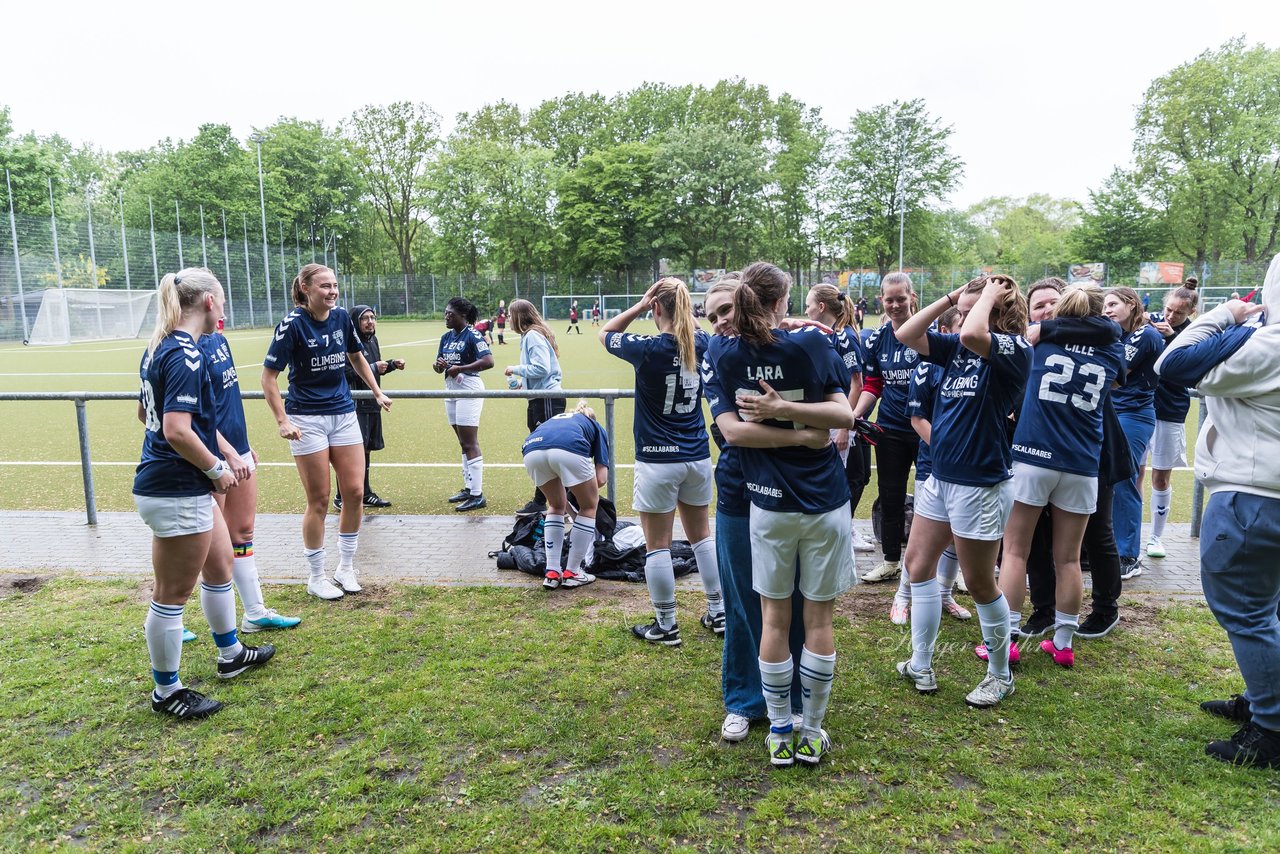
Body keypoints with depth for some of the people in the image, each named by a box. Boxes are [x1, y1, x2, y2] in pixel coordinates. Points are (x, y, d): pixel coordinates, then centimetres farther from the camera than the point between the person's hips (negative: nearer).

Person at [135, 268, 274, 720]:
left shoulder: (159, 347, 9)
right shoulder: (186, 355, -21)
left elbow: (146, 413, 21)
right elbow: (177, 430, -29)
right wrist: (217, 468, -14)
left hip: (187, 488, 10)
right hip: (177, 492, -10)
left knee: (221, 565, 23)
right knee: (172, 594, 5)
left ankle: (231, 654, 41)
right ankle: (166, 692, 22)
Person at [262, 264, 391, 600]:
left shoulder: (342, 317, 1)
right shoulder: (293, 324, -13)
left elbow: (357, 358, 19)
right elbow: (268, 377, -10)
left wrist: (378, 393, 20)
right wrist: (282, 421, -16)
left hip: (344, 413, 5)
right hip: (307, 419, -5)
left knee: (354, 491, 3)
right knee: (319, 500, 0)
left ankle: (346, 568, 21)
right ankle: (316, 577, 17)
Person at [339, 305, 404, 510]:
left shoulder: (372, 340, 14)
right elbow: (347, 374, -21)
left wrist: (391, 364, 8)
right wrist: (374, 368, -23)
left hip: (372, 404, 9)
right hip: (355, 405, -9)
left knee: (365, 449, 16)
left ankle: (365, 494, 25)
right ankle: (341, 496, 3)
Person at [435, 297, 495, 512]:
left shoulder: (472, 335, -12)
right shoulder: (446, 337, 12)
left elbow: (488, 361, -24)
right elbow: (439, 367, 16)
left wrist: (459, 368, -24)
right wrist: (439, 365, -8)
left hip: (468, 390, -9)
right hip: (451, 391, 9)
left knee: (470, 443, -8)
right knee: (464, 443, 14)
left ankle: (477, 496, -5)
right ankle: (468, 488, 23)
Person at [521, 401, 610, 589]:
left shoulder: (555, 419, 45)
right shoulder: (596, 427, 34)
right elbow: (601, 479, 22)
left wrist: (570, 511, 57)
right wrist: (582, 486, 44)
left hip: (532, 450, 4)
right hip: (569, 449, -4)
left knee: (556, 505, 30)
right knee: (589, 506, 22)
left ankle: (552, 573, 24)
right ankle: (572, 573, 23)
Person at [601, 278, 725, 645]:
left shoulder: (647, 348, -16)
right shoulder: (700, 343, -2)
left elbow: (605, 332, 3)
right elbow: (692, 325, 24)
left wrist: (640, 305, -5)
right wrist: (680, 299, 8)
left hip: (658, 460, -6)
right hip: (698, 456, 6)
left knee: (657, 546, 6)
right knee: (702, 536, 19)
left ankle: (666, 626, 15)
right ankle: (718, 613, 27)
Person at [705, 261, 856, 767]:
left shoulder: (722, 354, -5)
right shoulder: (812, 344, -8)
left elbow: (732, 429, -12)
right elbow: (845, 415, -11)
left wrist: (792, 431, -8)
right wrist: (787, 411, -15)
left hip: (769, 505, 1)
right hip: (826, 502, -1)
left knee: (774, 619, 13)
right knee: (818, 620, 11)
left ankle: (779, 734, 23)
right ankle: (811, 734, 23)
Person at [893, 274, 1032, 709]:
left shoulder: (1014, 349, -14)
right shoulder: (957, 346, 7)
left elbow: (972, 334, -35)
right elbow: (906, 335, 4)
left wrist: (991, 293, -17)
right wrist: (949, 298, 1)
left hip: (980, 484, -8)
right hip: (940, 476, 8)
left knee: (979, 583, 5)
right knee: (918, 563, 13)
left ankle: (1000, 676, 26)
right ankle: (920, 664, 26)